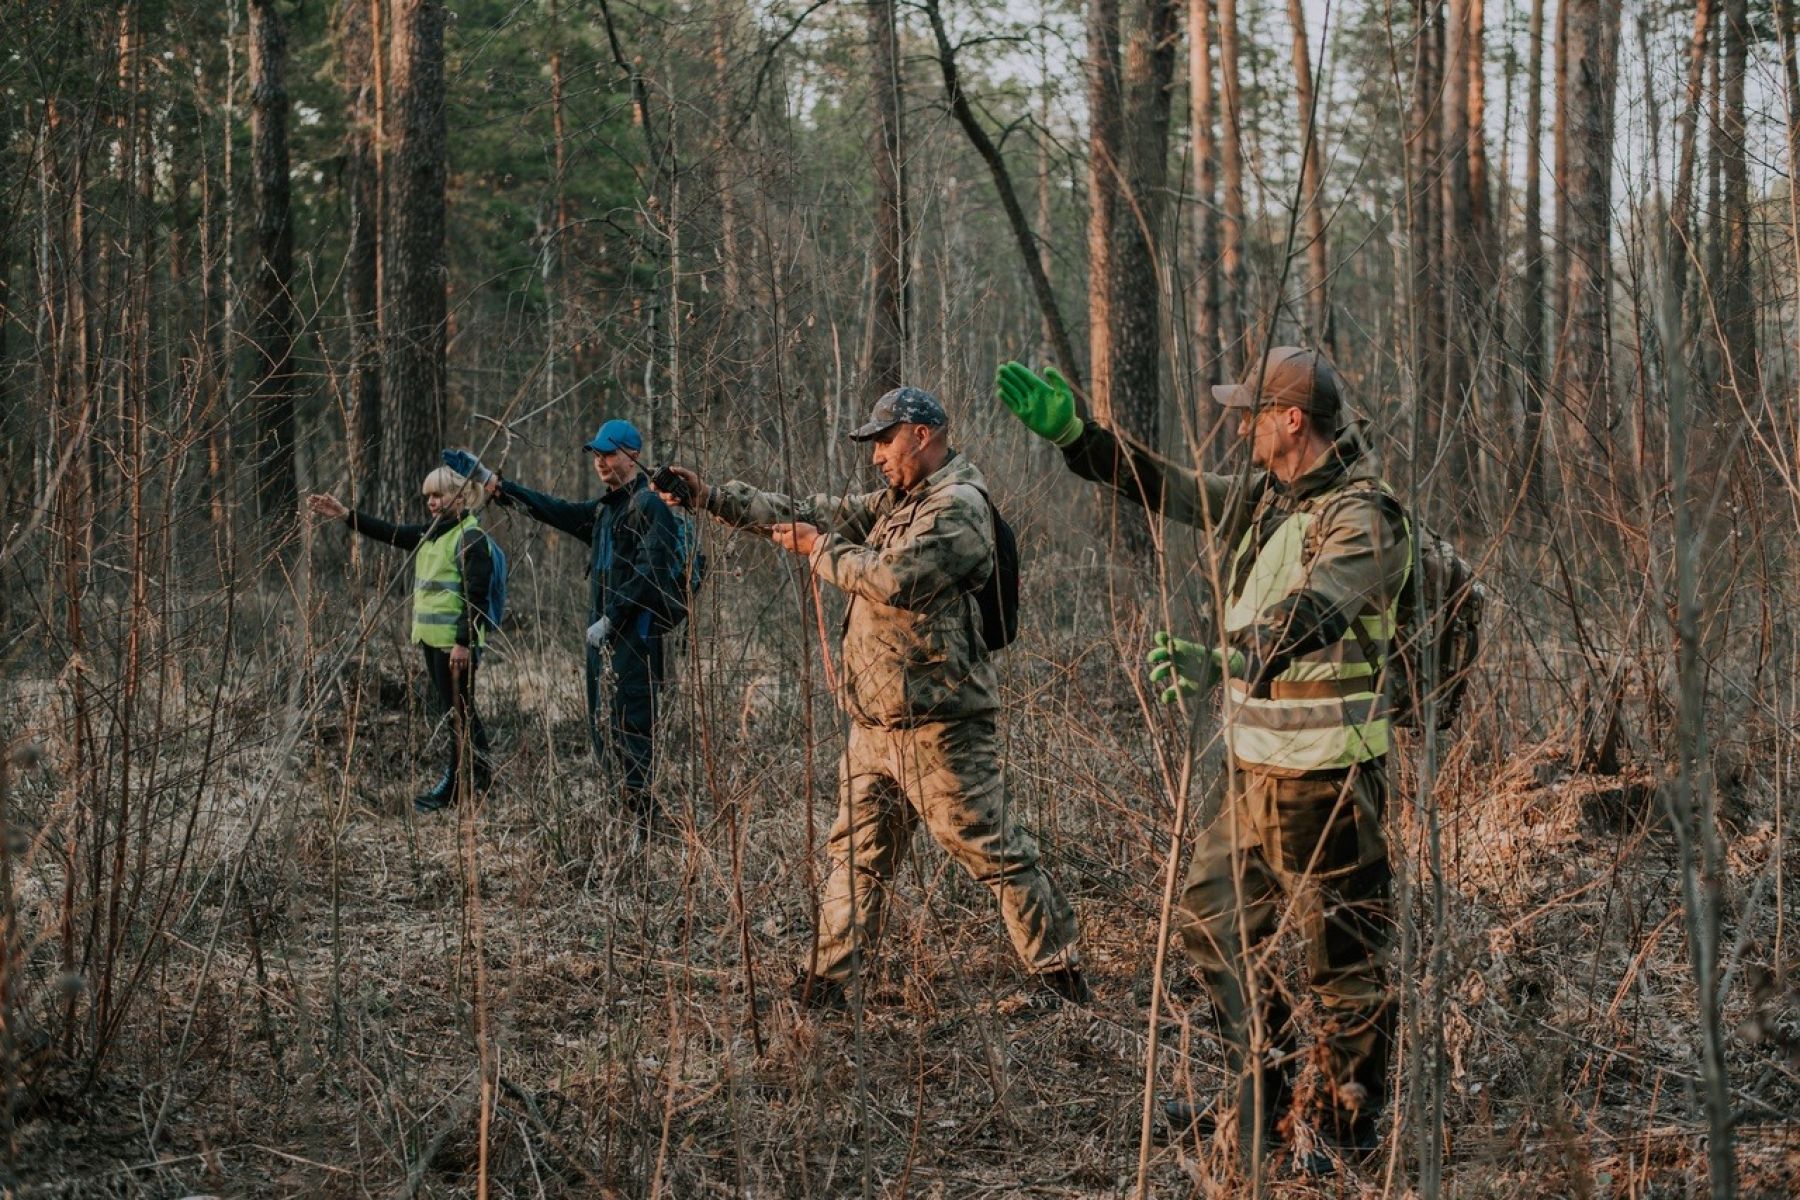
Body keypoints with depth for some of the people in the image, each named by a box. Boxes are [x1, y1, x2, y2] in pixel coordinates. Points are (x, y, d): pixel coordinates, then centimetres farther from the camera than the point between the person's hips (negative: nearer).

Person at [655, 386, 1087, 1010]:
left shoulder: (959, 507, -12)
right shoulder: (895, 502, 17)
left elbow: (895, 579, -23)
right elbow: (811, 513, 17)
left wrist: (820, 550, -9)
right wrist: (710, 496, 12)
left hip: (936, 721, -9)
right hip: (874, 722, 9)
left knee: (995, 853, -5)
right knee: (857, 856, 11)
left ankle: (1060, 976, 3)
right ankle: (827, 986, 16)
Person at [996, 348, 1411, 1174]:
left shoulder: (1362, 520, -19)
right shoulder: (1260, 495, 8)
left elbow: (1304, 621, -33)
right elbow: (1161, 486, 19)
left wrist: (1219, 664, -47)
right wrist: (1070, 432, 10)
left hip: (1327, 773, -9)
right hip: (1253, 764, 9)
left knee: (1342, 951, 1)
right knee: (1214, 921, 17)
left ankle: (1347, 1121, 14)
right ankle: (1263, 1086, 31)